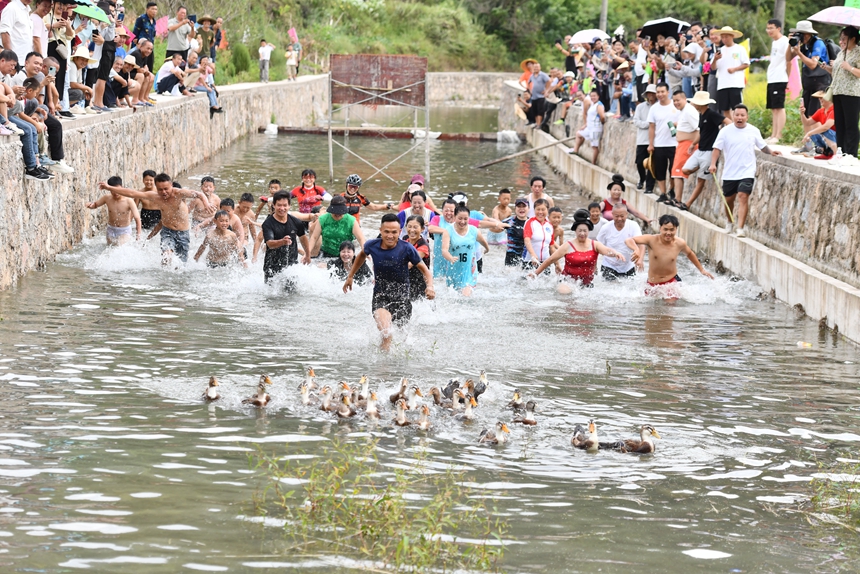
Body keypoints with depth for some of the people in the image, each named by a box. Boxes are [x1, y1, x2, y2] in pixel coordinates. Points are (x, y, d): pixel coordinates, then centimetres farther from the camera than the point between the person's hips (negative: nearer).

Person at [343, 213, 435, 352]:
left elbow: (425, 270, -5)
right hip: (380, 297, -1)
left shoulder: (407, 249, -14)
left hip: (401, 297, 1)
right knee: (385, 332, -28)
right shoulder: (372, 246, -8)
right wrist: (350, 276, 24)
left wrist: (430, 287, -25)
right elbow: (362, 255, 18)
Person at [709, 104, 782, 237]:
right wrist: (713, 164, -19)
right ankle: (730, 222, 40)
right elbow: (717, 148, -6)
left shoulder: (754, 131, 1)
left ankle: (740, 229, -18)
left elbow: (762, 145, 12)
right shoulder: (726, 131, -3)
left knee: (743, 197, -16)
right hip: (729, 173, 1)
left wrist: (770, 152, -7)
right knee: (729, 199, 14)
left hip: (747, 172, -1)